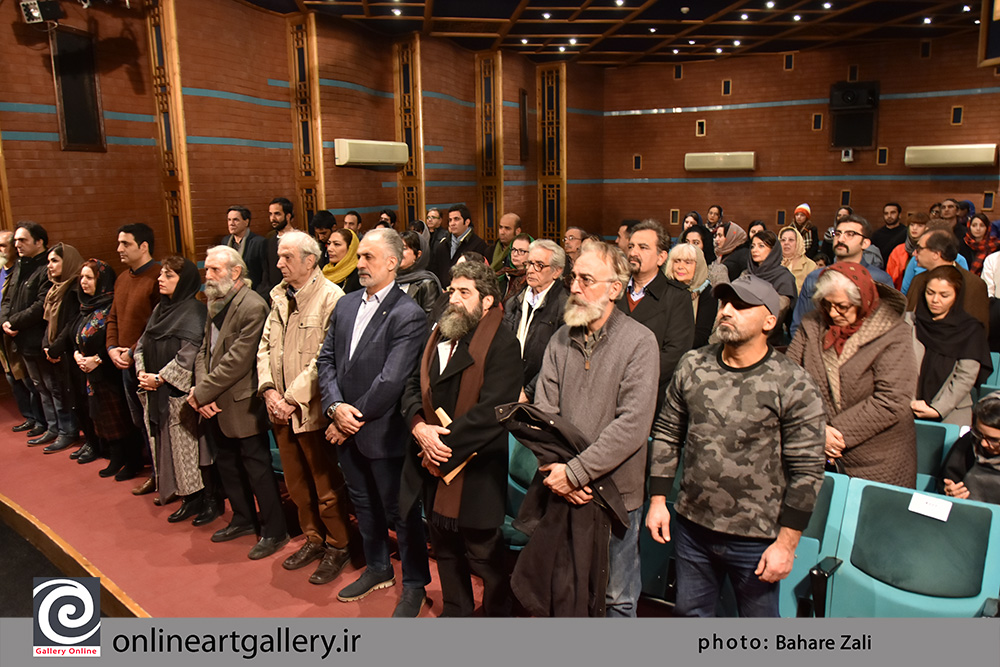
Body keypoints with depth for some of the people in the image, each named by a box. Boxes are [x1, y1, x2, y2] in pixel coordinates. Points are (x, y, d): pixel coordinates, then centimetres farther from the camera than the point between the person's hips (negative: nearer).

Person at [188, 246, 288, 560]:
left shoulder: (253, 306, -19)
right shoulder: (215, 304, 10)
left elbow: (237, 360, -22)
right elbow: (204, 350, 9)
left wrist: (202, 392, -16)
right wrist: (201, 390, -6)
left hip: (240, 405, -9)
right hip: (215, 406, 9)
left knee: (256, 467, 1)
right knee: (227, 464, 20)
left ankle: (274, 531, 15)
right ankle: (243, 519, 38)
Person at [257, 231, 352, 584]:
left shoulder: (331, 297, -15)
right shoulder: (279, 296, 9)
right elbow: (265, 346, 11)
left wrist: (293, 398, -18)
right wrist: (269, 390, -3)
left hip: (312, 409, -7)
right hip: (280, 409, 8)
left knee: (326, 486, 5)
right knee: (296, 484, 20)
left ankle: (337, 547, 24)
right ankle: (313, 538, 37)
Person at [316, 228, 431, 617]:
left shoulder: (408, 316, -17)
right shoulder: (346, 304, 7)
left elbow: (390, 381, -21)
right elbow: (326, 359, 5)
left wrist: (355, 416, -14)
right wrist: (335, 406, -10)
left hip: (383, 432, -7)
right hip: (345, 431, 7)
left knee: (400, 511, 8)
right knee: (363, 504, 23)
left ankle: (414, 584, 28)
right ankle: (378, 570, 44)